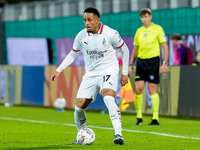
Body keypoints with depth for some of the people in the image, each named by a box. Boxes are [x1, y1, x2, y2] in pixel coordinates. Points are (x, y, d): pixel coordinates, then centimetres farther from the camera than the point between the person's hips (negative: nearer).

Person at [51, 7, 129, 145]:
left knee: (108, 98, -33)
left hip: (109, 71, -4)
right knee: (79, 107, -3)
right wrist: (59, 70, 6)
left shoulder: (111, 34, -11)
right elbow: (72, 54, 15)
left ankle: (118, 135, -39)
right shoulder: (81, 36, -1)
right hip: (90, 75, 4)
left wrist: (125, 72, 4)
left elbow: (125, 50, 4)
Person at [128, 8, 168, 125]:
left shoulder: (157, 29, -2)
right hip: (140, 61, 4)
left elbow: (165, 46, -3)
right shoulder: (139, 31, 12)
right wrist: (131, 64, 14)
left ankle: (155, 118, 1)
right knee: (138, 89, -4)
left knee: (152, 89, -5)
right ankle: (139, 117, 6)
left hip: (153, 60, -4)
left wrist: (165, 63, -12)